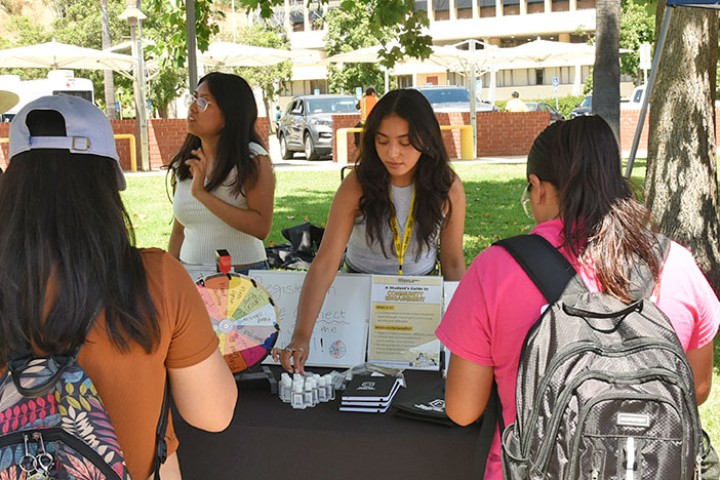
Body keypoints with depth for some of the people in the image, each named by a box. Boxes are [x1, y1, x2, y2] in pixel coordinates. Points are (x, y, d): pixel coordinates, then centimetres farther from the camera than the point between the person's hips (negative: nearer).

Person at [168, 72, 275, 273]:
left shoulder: (253, 159, -10)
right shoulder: (184, 163, 6)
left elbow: (261, 227, -21)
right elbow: (179, 231, 13)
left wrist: (203, 194, -22)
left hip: (242, 275, -5)